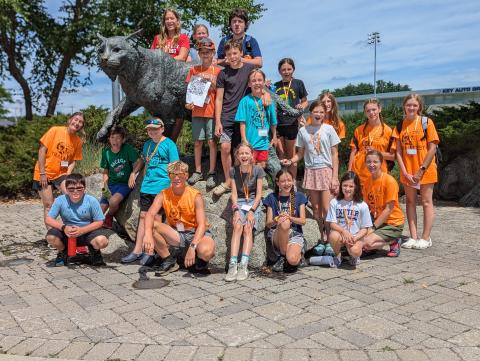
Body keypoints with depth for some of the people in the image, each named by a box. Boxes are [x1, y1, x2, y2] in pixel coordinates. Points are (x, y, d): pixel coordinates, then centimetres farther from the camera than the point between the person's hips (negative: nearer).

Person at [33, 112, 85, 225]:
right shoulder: (55, 130, -10)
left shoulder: (78, 141, 0)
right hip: (45, 173, -2)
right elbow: (42, 150, -10)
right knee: (48, 205, -2)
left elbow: (73, 161, 4)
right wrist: (42, 173, -13)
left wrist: (67, 175, -12)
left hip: (61, 174, 3)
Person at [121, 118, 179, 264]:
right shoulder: (147, 144, 16)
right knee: (143, 216, 8)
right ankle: (137, 251, 14)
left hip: (161, 186, -6)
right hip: (146, 186, 7)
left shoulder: (169, 144, -4)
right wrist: (133, 173, 19)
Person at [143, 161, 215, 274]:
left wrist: (192, 247, -35)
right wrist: (148, 234, -43)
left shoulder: (195, 196, -15)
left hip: (196, 233, -3)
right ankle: (169, 261, -3)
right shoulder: (163, 195, -7)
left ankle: (200, 261, 4)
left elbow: (202, 224, -21)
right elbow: (150, 214, -22)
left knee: (206, 251, -37)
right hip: (176, 234, 3)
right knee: (152, 225, -22)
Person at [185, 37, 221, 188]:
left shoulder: (217, 71, 4)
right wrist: (188, 103, -8)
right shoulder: (194, 70, 10)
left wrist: (212, 81, -14)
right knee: (198, 142, 6)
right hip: (197, 111, 2)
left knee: (212, 141, -2)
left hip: (212, 112, -2)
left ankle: (211, 173, 4)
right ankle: (198, 171, 17)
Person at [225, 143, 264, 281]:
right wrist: (236, 210, -15)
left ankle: (244, 265, -32)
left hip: (253, 202, 0)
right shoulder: (234, 171, 3)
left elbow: (258, 194, -2)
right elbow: (234, 193, 1)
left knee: (248, 228, -25)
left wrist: (251, 211, -15)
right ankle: (233, 265, -35)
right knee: (237, 227, -26)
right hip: (239, 203, 1)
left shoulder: (258, 170, -1)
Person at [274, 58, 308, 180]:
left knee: (291, 156, 3)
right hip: (277, 123, 3)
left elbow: (305, 101, 11)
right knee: (281, 154, 7)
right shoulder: (275, 86, 10)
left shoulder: (298, 83, 4)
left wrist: (302, 106, -12)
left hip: (291, 123, -3)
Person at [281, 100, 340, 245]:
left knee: (326, 209, -8)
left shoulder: (328, 129, -2)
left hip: (326, 170, -2)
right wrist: (291, 161, -11)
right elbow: (300, 153, 10)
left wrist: (335, 177, -7)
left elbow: (334, 154, -1)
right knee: (316, 209, 8)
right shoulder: (303, 130, 4)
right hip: (310, 171, 3)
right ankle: (322, 237, 22)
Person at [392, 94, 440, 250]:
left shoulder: (426, 122, -5)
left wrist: (421, 170, -13)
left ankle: (425, 238, 10)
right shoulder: (400, 126, 4)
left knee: (426, 202, 3)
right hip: (407, 172, 4)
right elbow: (398, 151, 1)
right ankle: (413, 237, 16)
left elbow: (432, 148, -9)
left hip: (425, 170, -4)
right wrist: (405, 172, -8)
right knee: (410, 202, 8)